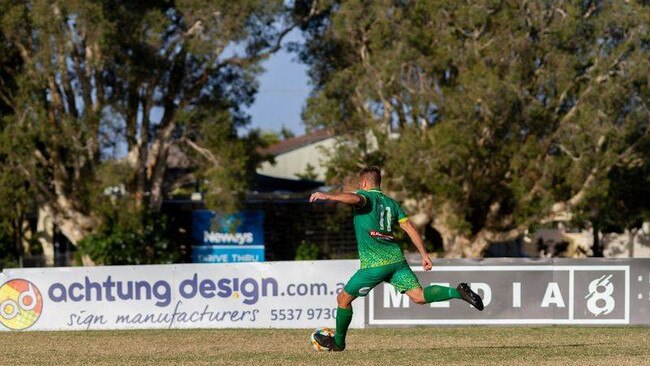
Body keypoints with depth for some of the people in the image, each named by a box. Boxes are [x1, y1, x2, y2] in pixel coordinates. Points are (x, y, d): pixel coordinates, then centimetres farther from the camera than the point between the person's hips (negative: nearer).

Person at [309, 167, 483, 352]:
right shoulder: (391, 203, 19)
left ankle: (338, 342, 23)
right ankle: (458, 292, -23)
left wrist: (328, 196, -35)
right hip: (396, 259, 6)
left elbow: (355, 198, -26)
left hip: (373, 264, -6)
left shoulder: (366, 196, 0)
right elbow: (410, 228, 14)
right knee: (418, 296, -3)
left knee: (343, 299, 11)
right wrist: (424, 255, 15)